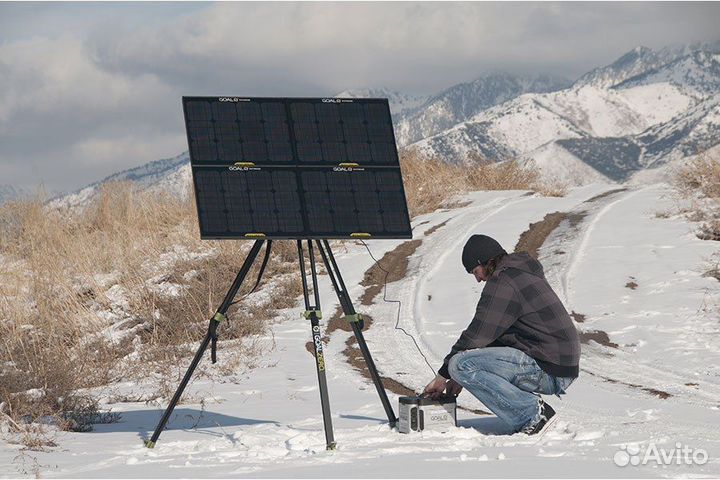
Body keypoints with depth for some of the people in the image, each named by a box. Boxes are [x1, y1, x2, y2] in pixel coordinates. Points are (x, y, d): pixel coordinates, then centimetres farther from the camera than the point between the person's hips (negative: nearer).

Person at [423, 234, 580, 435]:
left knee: (461, 365, -16)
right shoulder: (526, 275, 21)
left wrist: (443, 375, 1)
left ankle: (533, 414, -15)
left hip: (547, 371, -10)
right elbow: (490, 336, 24)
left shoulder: (502, 284, -10)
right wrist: (461, 377, 21)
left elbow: (477, 335, -10)